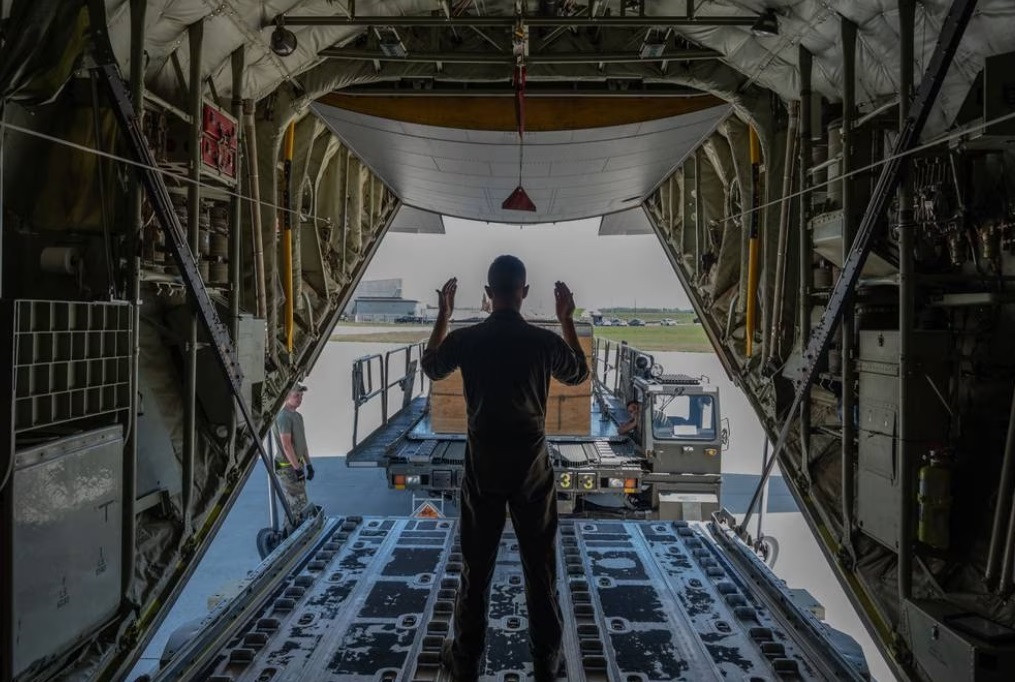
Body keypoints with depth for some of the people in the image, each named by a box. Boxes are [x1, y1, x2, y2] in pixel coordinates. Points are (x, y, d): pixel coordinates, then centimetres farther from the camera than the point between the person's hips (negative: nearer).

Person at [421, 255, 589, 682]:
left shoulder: (464, 340, -9)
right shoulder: (545, 341, -11)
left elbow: (430, 369, 14)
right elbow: (580, 375, 11)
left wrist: (443, 316, 19)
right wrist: (567, 320, 15)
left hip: (483, 469, 1)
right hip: (532, 469, 0)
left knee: (476, 567, 13)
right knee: (540, 568, 12)